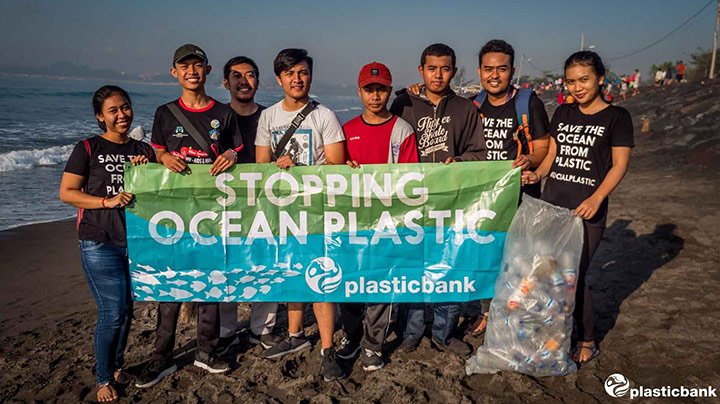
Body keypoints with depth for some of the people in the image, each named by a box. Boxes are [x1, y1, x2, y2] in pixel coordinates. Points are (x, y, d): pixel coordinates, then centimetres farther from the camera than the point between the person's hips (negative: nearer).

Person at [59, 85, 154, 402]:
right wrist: (107, 201, -16)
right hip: (100, 244, -4)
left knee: (127, 309, 12)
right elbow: (66, 192, -5)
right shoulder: (88, 149, -2)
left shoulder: (143, 150, 10)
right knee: (112, 312, -5)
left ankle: (117, 365, 34)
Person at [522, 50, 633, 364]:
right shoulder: (562, 113, 12)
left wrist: (596, 199, -21)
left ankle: (588, 341, 17)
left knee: (572, 277, -3)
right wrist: (536, 174, -8)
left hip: (587, 212, -5)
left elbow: (619, 165, -6)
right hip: (552, 205, 5)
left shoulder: (616, 117, -2)